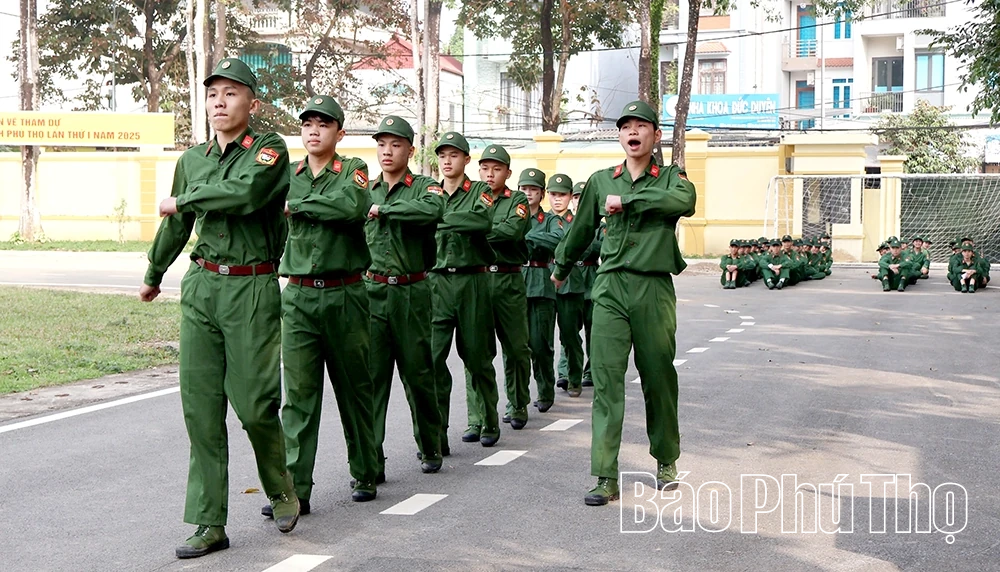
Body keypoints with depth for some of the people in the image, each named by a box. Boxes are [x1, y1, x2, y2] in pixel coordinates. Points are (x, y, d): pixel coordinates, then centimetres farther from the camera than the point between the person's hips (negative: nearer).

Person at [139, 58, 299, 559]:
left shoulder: (269, 149, -3)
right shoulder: (192, 159, 14)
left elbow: (244, 193, -23)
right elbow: (176, 225, 28)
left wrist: (184, 200, -8)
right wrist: (153, 275, 39)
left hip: (251, 290, -5)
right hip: (200, 287, 5)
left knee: (254, 404, -6)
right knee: (199, 404, 2)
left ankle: (281, 490, 23)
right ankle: (209, 524, 8)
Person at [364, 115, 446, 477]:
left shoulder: (424, 187, -1)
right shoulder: (366, 191, 13)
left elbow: (433, 210, -24)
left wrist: (384, 209, -18)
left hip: (411, 293, -3)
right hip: (370, 291, 3)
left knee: (417, 373, 5)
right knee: (371, 376, -3)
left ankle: (430, 447, 25)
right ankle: (370, 460, -1)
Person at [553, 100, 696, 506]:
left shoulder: (670, 178, 6)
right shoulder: (601, 181, 13)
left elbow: (685, 202, -18)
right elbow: (581, 230, 26)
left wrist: (626, 201, -15)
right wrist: (561, 268, 36)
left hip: (655, 289, -1)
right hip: (610, 288, 1)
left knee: (659, 378, 8)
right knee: (606, 380, -6)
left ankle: (666, 460, 28)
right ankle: (606, 477, -6)